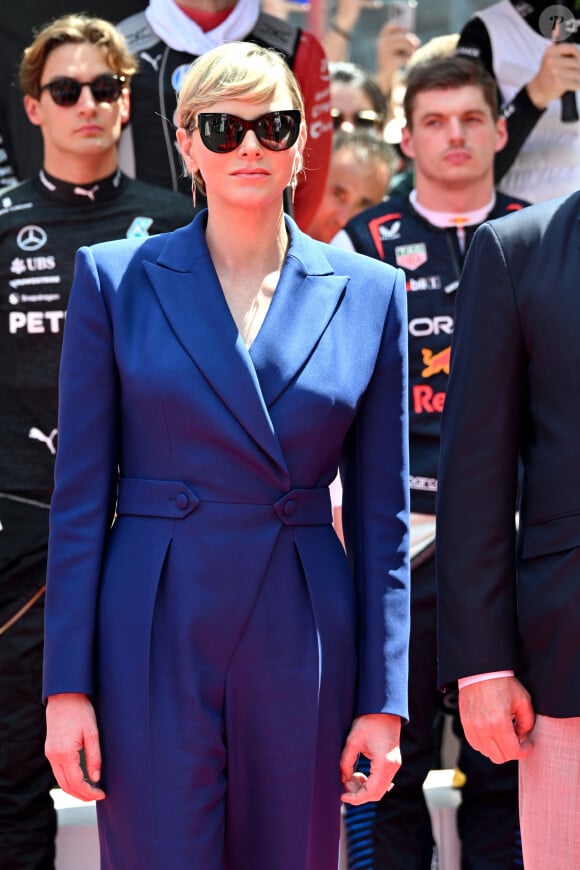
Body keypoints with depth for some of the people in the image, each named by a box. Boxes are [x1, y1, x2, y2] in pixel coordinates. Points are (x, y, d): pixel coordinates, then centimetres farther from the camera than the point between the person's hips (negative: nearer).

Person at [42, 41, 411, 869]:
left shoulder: (368, 292, 6)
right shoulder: (115, 279, 2)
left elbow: (381, 514, 6)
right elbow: (80, 493, 1)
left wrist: (384, 700, 2)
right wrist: (68, 685, -5)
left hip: (301, 644, 2)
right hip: (154, 643, -2)